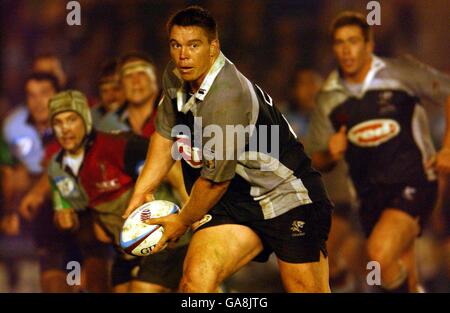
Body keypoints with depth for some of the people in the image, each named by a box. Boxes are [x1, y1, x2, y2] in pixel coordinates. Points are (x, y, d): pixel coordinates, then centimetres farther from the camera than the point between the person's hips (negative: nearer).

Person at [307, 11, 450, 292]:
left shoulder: (401, 73, -6)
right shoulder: (328, 99, 5)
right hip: (371, 194, 5)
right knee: (401, 277, 10)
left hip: (413, 183, -5)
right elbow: (319, 162, 12)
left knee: (380, 254, -29)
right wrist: (330, 154, -12)